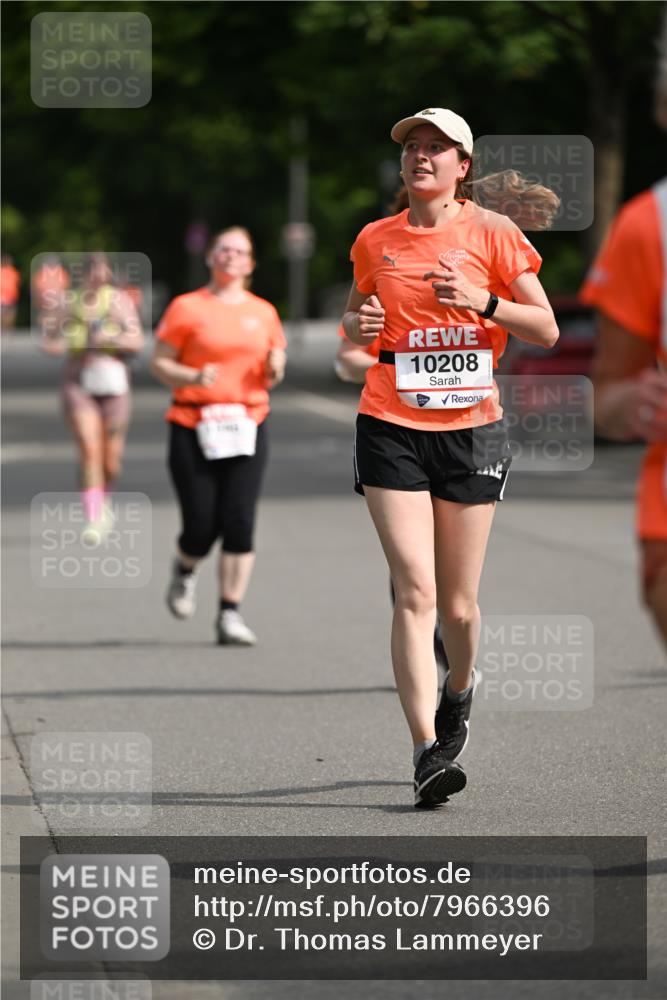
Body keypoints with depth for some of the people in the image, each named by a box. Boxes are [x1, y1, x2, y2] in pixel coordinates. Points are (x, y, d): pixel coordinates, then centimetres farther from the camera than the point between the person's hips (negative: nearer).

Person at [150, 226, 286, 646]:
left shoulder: (264, 312, 13)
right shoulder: (188, 307, 2)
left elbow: (272, 374, 21)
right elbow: (160, 363, 2)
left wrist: (275, 371, -2)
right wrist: (192, 377, -16)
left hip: (247, 426, 3)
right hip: (194, 426, -3)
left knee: (240, 522, -8)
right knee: (201, 525, -6)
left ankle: (231, 614, -2)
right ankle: (185, 571, 29)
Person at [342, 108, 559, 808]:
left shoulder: (492, 233, 1)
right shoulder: (376, 240, 8)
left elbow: (546, 331, 1)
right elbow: (355, 318, 22)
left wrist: (483, 302, -16)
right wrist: (357, 325, -1)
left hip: (471, 428, 0)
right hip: (392, 428, 1)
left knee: (458, 604, 6)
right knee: (415, 591, -14)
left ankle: (458, 692, 39)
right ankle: (427, 749, -17)